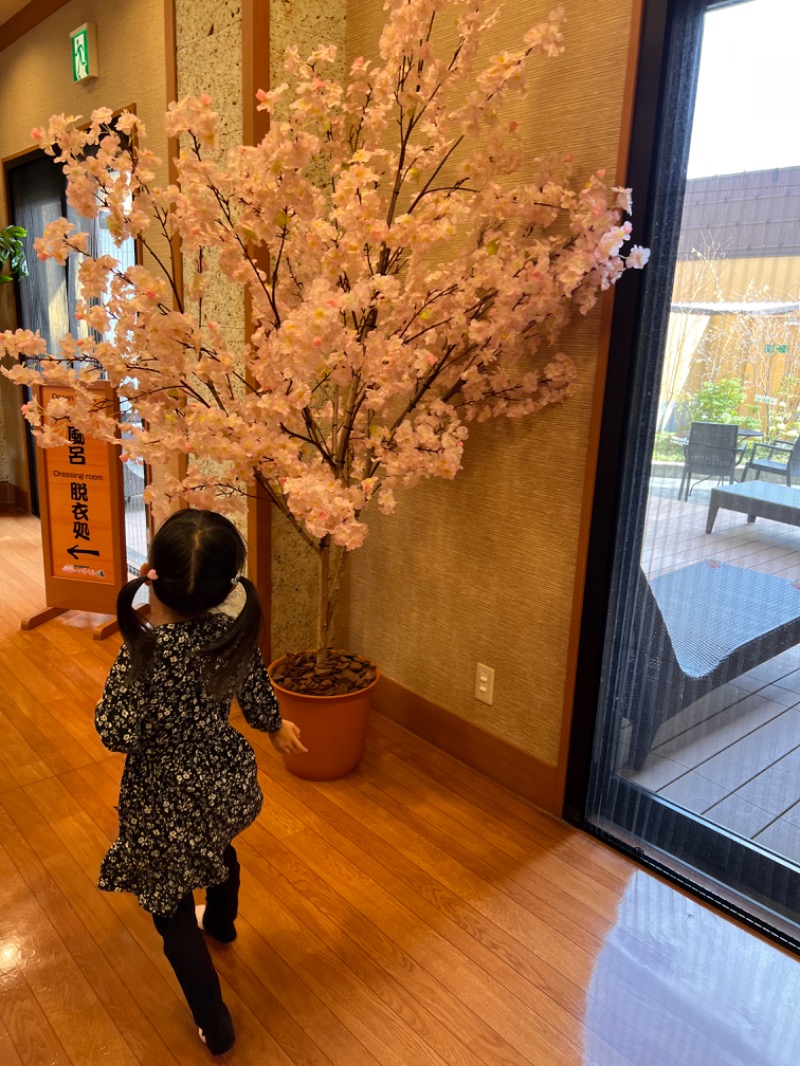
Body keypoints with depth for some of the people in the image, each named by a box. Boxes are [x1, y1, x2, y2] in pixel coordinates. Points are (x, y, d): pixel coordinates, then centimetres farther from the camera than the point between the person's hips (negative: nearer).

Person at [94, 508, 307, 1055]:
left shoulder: (145, 652, -33)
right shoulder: (236, 634, -17)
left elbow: (119, 734, -26)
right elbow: (257, 696, -1)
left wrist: (118, 677, -12)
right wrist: (278, 727, 20)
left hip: (165, 803, -5)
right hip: (226, 782, 5)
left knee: (171, 909, 18)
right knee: (218, 849, 36)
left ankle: (215, 1025, 33)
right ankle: (222, 922, 67)